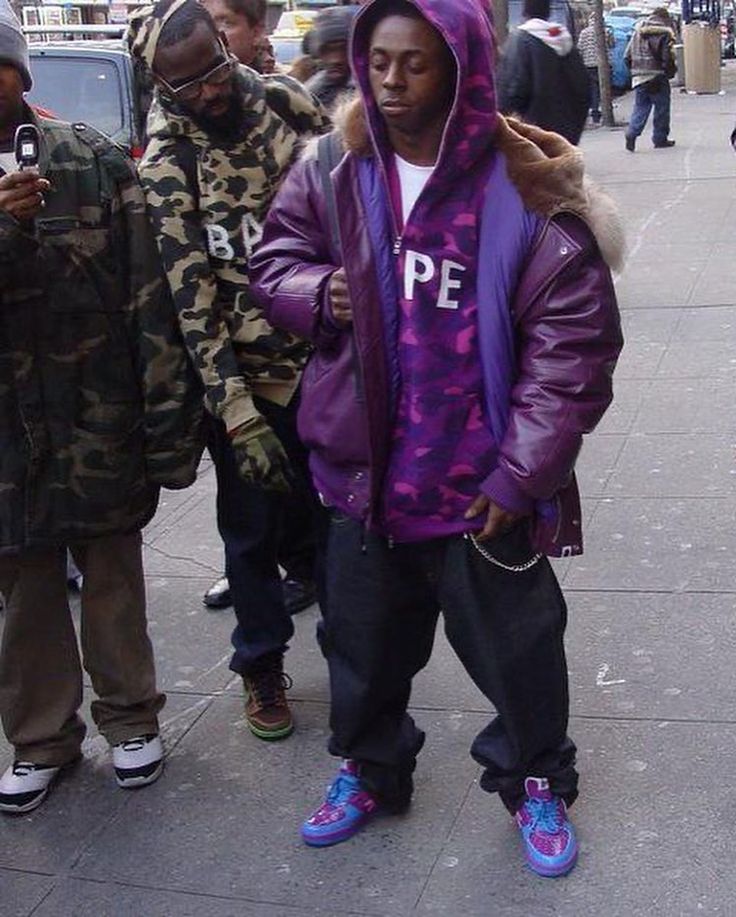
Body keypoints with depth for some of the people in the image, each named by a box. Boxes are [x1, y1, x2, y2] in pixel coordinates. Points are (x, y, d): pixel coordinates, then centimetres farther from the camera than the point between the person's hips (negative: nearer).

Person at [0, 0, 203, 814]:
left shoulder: (94, 160, -2)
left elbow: (149, 289, -5)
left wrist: (167, 407, -9)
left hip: (99, 413, -1)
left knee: (113, 568, 13)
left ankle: (129, 717, 31)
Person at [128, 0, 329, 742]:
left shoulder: (286, 103, 0)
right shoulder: (166, 167, -12)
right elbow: (191, 302, -15)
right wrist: (238, 415, -20)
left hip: (326, 361, 3)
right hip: (245, 381, -3)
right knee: (253, 530, 10)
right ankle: (261, 667, 31)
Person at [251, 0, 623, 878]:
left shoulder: (524, 183, -14)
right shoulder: (334, 171, -2)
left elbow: (574, 340, -13)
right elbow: (274, 262, 12)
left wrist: (522, 470, -15)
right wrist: (320, 292, -12)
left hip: (480, 481, -3)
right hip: (365, 469, 4)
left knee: (516, 646, 13)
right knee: (364, 638, 21)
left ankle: (536, 781, 40)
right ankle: (367, 766, 46)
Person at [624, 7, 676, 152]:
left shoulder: (638, 32, 9)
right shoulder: (664, 33, -9)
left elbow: (628, 56, 11)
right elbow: (667, 58, -13)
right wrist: (671, 71, 4)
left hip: (639, 78, 5)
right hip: (658, 79, -5)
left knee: (640, 107, 8)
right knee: (661, 109, 7)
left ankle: (632, 133, -11)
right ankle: (660, 139, 11)